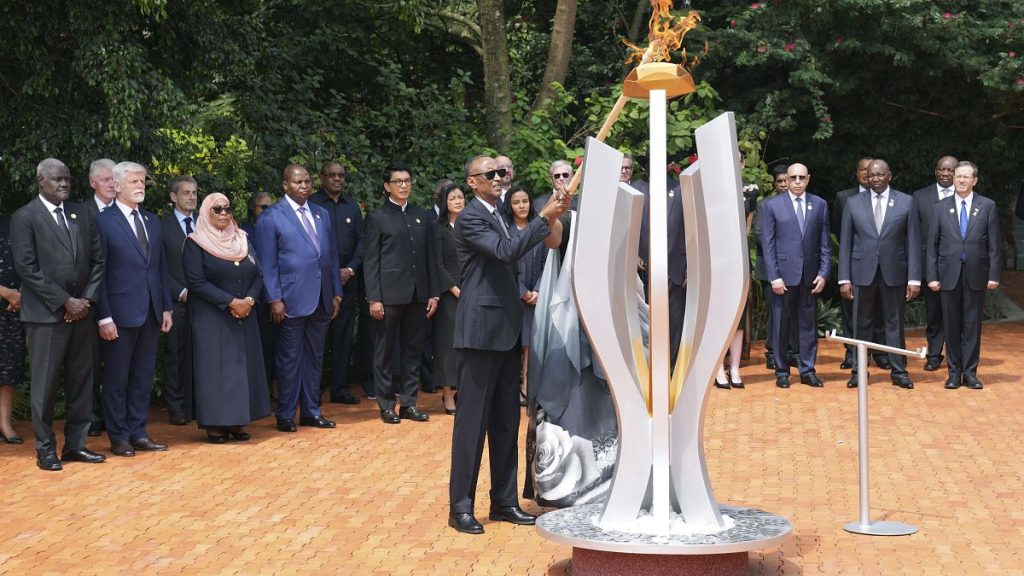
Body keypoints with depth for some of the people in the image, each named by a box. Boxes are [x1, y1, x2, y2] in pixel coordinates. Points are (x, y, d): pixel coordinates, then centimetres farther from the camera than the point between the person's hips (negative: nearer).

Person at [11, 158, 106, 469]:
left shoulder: (82, 214, 13)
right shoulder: (25, 217, -3)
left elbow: (97, 260, 11)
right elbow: (27, 268, -10)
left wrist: (86, 299, -3)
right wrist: (65, 301, -13)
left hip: (81, 312, 5)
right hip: (46, 314, -5)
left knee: (81, 382, 8)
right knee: (45, 384, 0)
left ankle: (75, 444, 18)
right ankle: (45, 449, 10)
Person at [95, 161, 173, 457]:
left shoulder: (152, 221, 13)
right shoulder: (103, 221, -6)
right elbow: (98, 273, -9)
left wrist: (166, 307, 9)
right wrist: (104, 317, -13)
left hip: (151, 311, 6)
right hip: (120, 313, -6)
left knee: (144, 376, 10)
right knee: (117, 378, 4)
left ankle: (138, 432, 19)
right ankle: (119, 436, 13)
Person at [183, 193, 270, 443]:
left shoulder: (243, 239, 10)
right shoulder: (195, 243, -5)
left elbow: (258, 275, 8)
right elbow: (196, 282, -13)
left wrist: (249, 300, -11)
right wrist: (231, 302, -18)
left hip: (245, 316, 5)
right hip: (211, 319, -5)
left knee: (243, 366, 4)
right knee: (214, 368, -3)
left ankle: (237, 422, 11)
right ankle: (214, 424, 2)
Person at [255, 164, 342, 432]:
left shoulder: (321, 214, 14)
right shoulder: (271, 217, -4)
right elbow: (267, 263, -7)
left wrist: (336, 293, 10)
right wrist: (274, 299, -13)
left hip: (321, 300, 6)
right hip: (291, 299, -6)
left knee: (314, 357, 11)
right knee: (289, 358, 1)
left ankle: (311, 411, 20)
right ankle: (286, 415, 10)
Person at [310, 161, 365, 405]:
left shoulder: (352, 206, 12)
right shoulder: (312, 204, -2)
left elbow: (361, 240, 11)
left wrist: (350, 269, -3)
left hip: (346, 279, 4)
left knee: (343, 334, 7)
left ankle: (340, 388, 14)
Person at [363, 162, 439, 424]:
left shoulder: (423, 216, 13)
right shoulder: (377, 218, 0)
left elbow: (430, 257, 12)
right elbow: (371, 261, -4)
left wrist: (433, 293, 6)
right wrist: (373, 298, -11)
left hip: (417, 294, 4)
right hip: (389, 293, -4)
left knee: (413, 351, 8)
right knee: (385, 351, 3)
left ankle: (409, 403, 16)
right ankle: (386, 405, 11)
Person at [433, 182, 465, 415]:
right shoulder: (439, 229, -1)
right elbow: (437, 264, -5)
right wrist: (456, 290, -11)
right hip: (449, 291, -4)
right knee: (448, 339, -3)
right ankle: (447, 393, 1)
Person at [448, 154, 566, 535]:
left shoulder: (498, 216, 18)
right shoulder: (470, 218, -10)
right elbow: (506, 251, -23)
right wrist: (544, 218, -21)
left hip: (507, 330, 9)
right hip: (480, 329, -9)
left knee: (507, 420, 11)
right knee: (472, 418, -5)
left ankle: (504, 501, 18)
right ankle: (460, 507, 1)